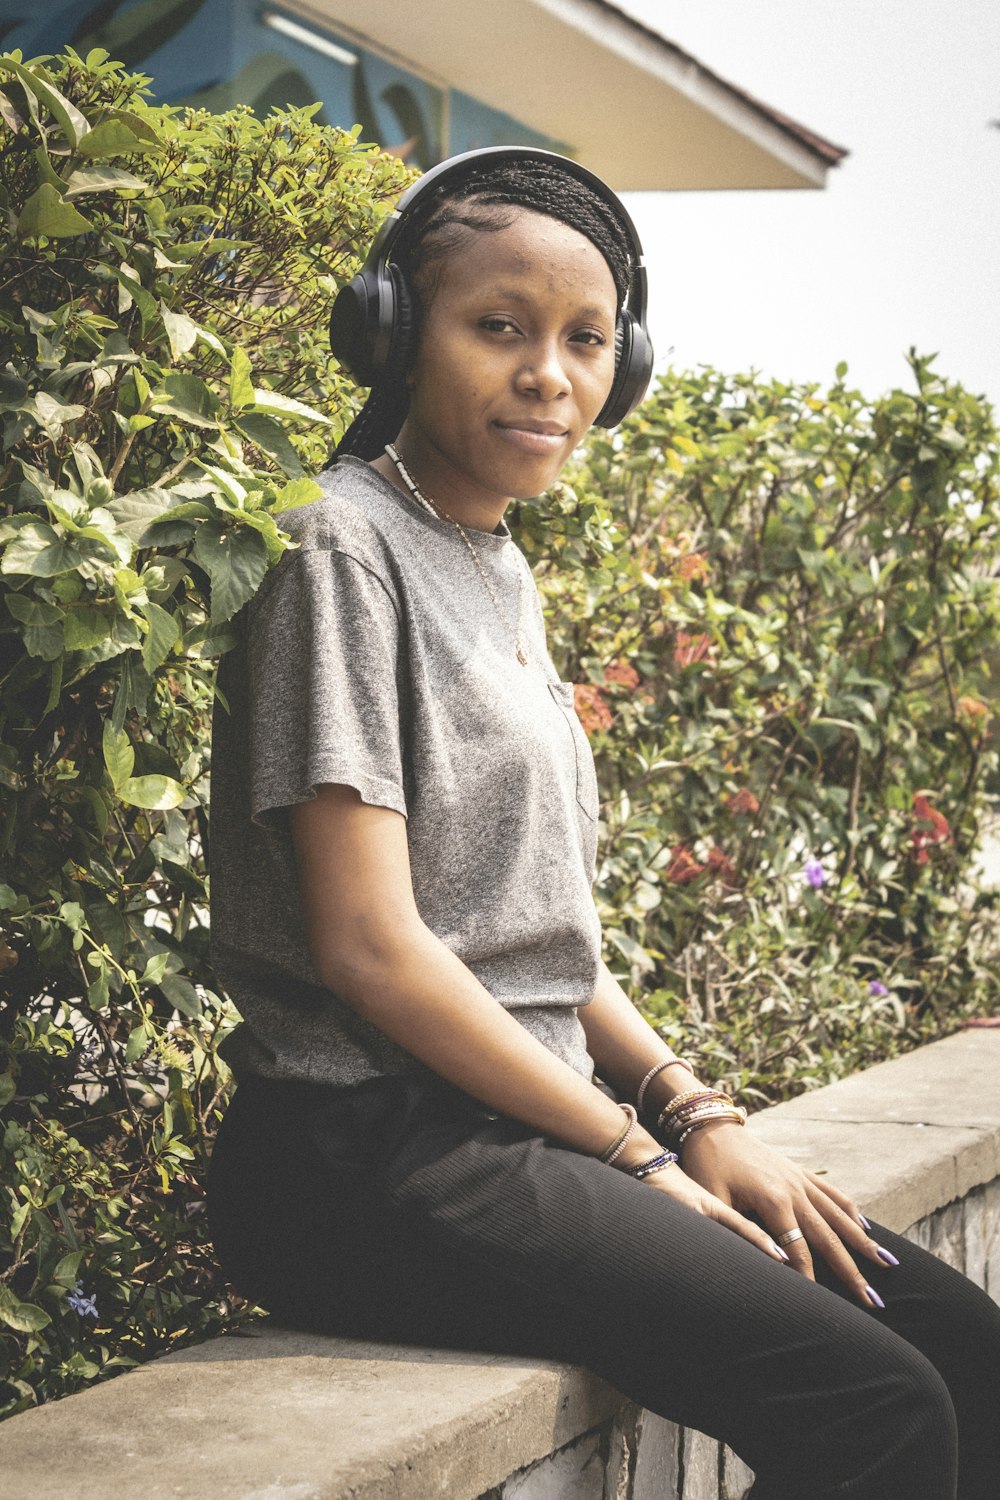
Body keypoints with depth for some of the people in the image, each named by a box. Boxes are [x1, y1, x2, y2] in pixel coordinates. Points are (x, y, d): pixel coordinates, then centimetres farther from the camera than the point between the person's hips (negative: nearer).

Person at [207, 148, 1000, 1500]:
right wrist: (639, 1152, -12)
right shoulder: (344, 548, -10)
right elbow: (368, 946, -16)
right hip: (377, 1157, -9)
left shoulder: (504, 573, 17)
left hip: (531, 1128, 9)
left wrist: (696, 1115, 6)